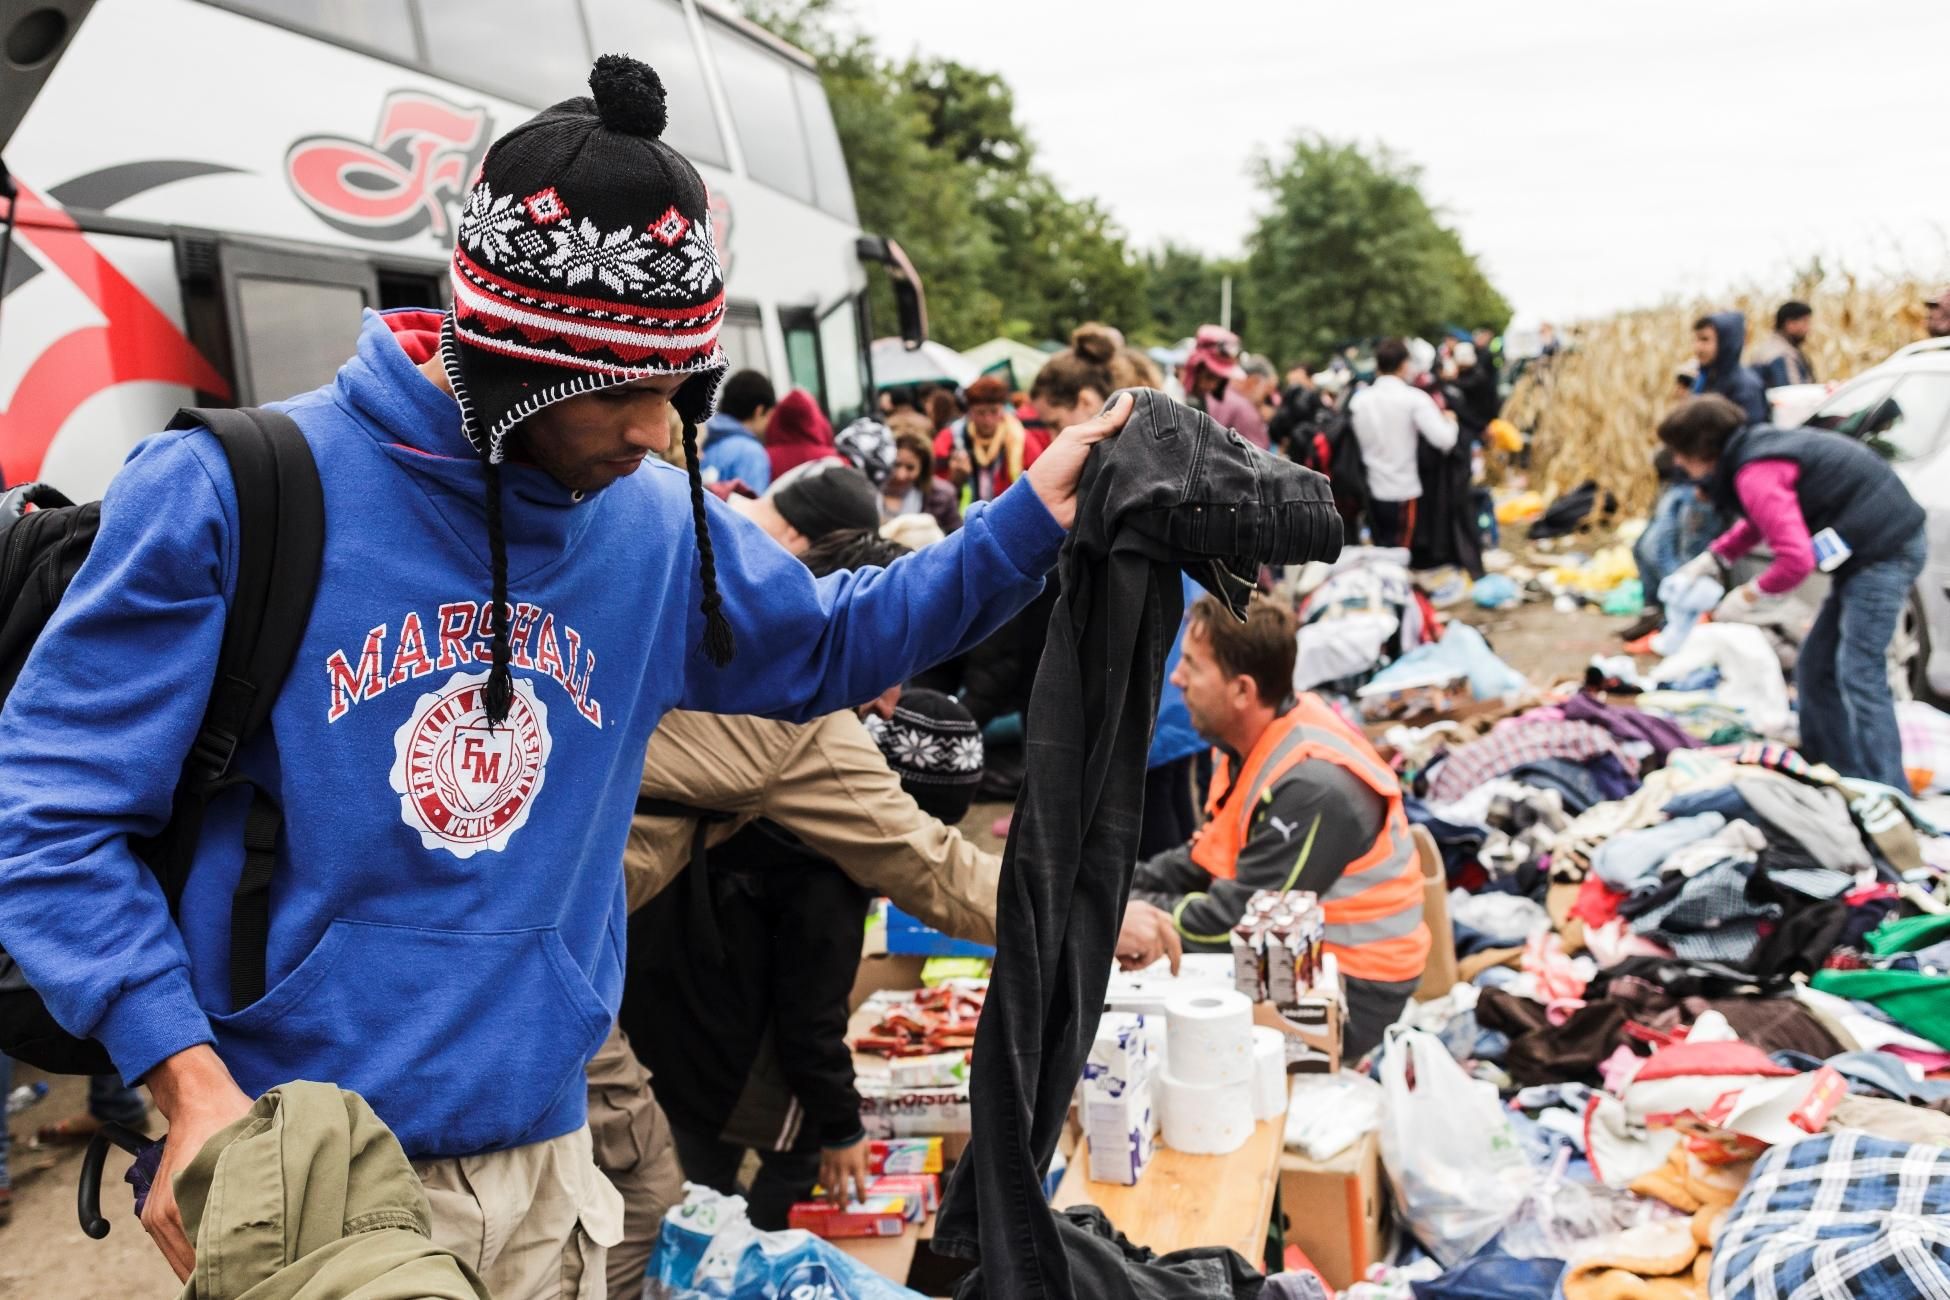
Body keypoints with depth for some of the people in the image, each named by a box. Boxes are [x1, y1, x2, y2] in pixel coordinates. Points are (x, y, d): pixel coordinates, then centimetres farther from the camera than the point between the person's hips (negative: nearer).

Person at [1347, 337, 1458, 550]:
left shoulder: (1358, 399, 2)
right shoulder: (1414, 398, -11)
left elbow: (1358, 441, 4)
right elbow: (1444, 439, -17)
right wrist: (1451, 422, 2)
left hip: (1372, 492, 4)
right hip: (1404, 492, -4)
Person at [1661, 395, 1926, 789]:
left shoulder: (1755, 474, -21)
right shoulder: (1754, 449, 9)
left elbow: (1796, 559, -27)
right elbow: (1760, 521, 29)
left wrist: (1749, 597, -12)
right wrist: (1711, 559, 22)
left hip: (1883, 550, -10)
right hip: (1883, 546, 10)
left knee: (1859, 676, -13)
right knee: (1816, 670, 13)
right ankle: (1837, 773, 21)